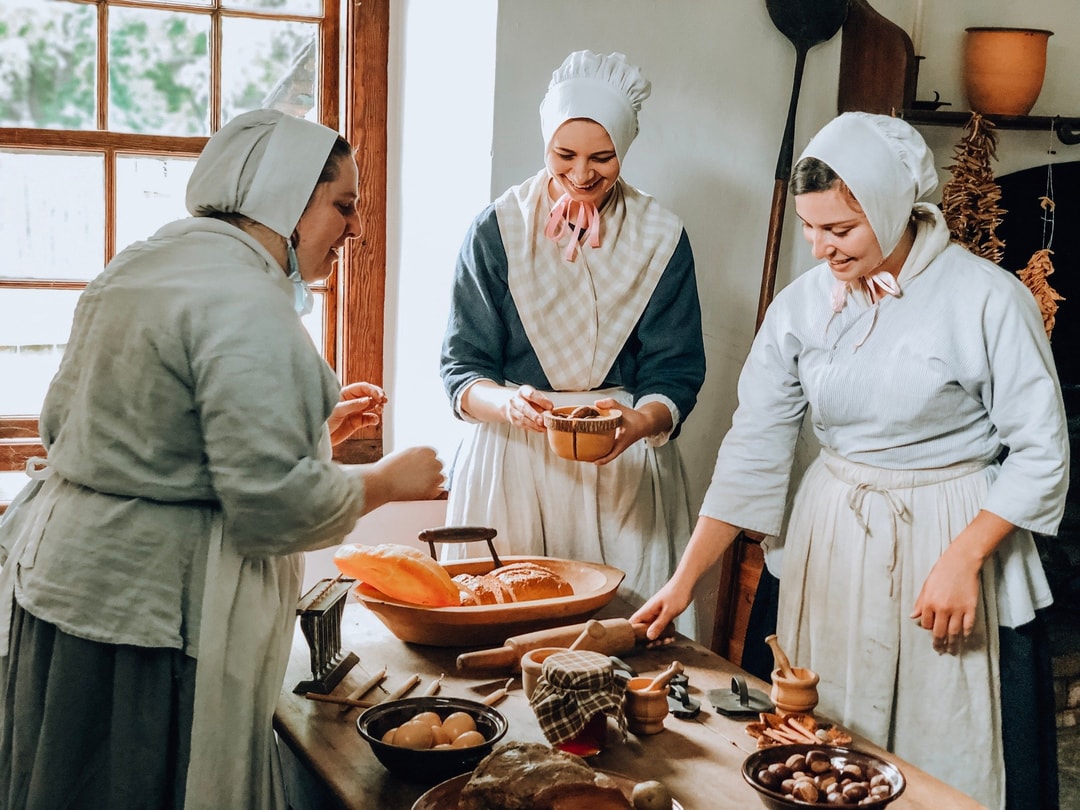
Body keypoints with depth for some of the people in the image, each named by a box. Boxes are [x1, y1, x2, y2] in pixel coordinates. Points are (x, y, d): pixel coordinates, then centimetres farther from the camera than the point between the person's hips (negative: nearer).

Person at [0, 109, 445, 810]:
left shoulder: (133, 269, 12)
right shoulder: (245, 303, -20)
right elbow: (276, 507, -25)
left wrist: (309, 424, 18)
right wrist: (390, 480, -6)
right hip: (156, 616, -10)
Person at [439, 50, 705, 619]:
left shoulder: (661, 239, 1)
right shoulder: (497, 230, -1)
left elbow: (677, 373, 0)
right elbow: (462, 367, -2)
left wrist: (644, 419, -22)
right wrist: (506, 403, -24)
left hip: (623, 467, 1)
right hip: (511, 464, 0)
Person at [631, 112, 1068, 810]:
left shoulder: (987, 299, -13)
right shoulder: (802, 305, -2)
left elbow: (1041, 454, -9)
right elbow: (752, 451, -1)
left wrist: (962, 559, -19)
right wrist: (684, 581, -5)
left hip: (959, 534, -3)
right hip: (833, 540, 4)